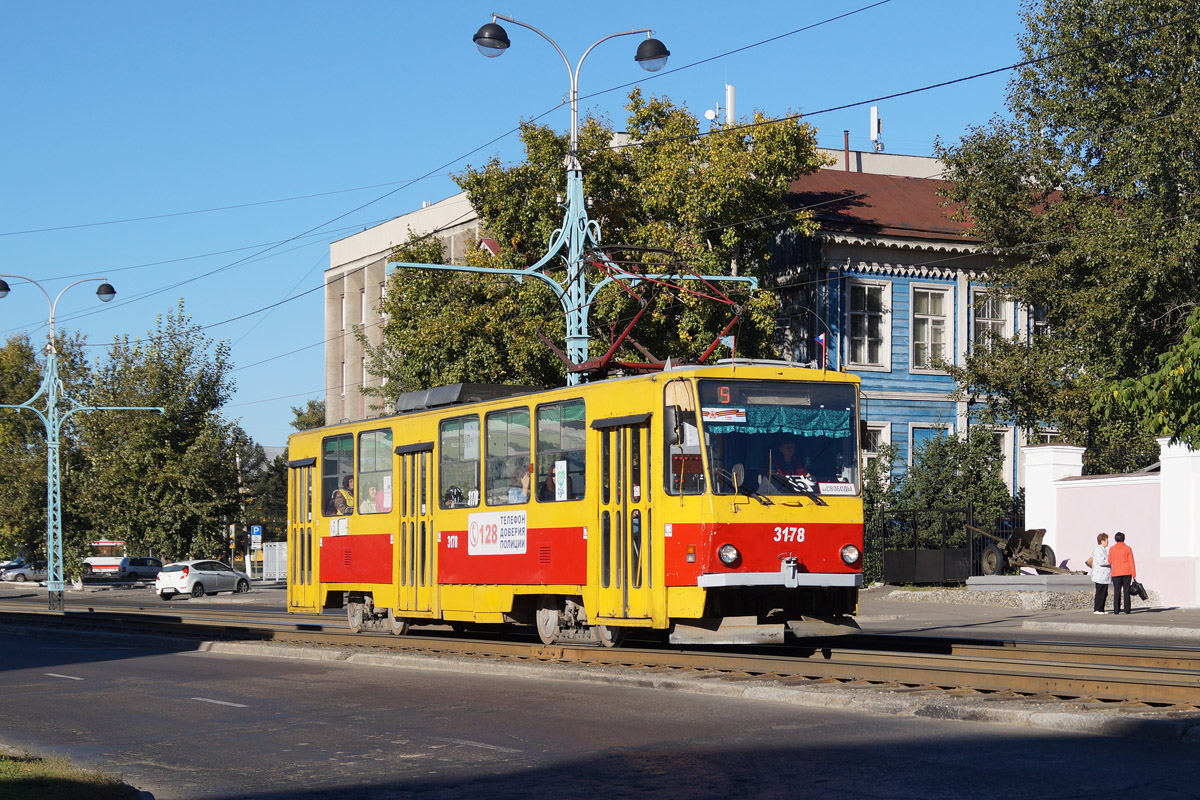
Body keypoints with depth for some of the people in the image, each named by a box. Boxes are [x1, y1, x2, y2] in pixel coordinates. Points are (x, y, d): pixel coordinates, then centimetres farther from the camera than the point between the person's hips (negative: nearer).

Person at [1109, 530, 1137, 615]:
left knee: (1117, 592, 1)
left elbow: (1110, 562, 9)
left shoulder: (1111, 549, 1)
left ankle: (1116, 610, -4)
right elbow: (1131, 562, -3)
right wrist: (1134, 574, 0)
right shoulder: (1128, 549, -2)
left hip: (1116, 573, 0)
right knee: (1126, 591, 4)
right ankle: (1127, 609, 3)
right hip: (1127, 572, 0)